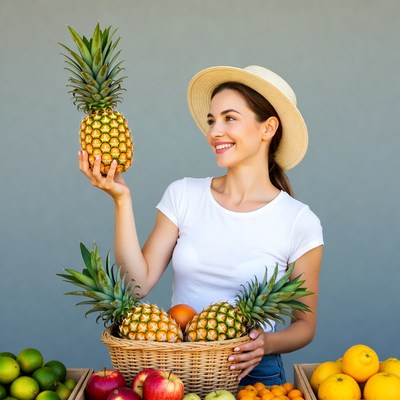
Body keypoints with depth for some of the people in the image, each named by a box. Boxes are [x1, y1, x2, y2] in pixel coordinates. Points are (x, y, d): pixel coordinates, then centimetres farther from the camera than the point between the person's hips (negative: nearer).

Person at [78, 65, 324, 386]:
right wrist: (121, 200, -7)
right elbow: (140, 282, -3)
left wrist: (267, 343, -14)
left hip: (250, 371, -2)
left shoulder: (300, 223, -4)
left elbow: (304, 324, 5)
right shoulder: (183, 195, 4)